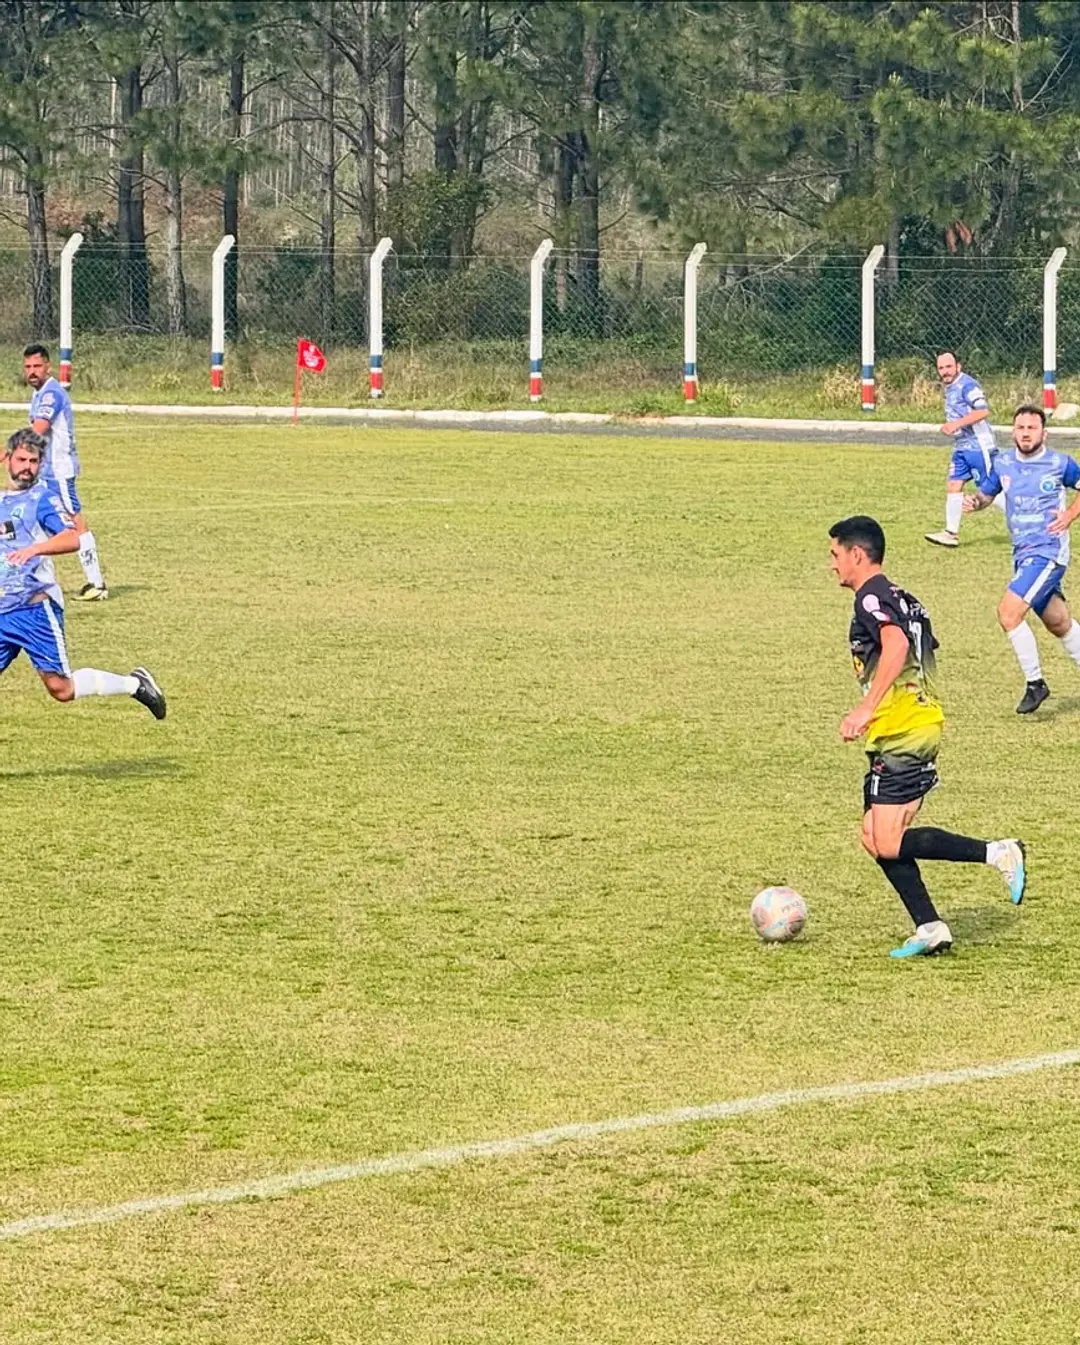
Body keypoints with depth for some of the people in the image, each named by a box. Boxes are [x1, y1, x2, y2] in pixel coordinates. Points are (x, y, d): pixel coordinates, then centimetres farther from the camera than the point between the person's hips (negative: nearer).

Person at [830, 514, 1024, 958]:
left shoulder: (871, 598, -9)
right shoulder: (902, 599, 20)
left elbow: (896, 645, -27)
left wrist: (866, 708, -33)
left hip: (899, 735, -10)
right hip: (922, 727, 10)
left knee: (888, 843, -12)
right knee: (877, 837, 9)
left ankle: (999, 854, -14)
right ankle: (929, 928, 5)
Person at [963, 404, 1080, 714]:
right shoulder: (1003, 464, 4)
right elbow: (986, 494, 15)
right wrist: (974, 501, -7)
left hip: (1047, 552, -6)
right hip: (1023, 553, 6)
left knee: (1009, 612, -19)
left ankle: (1035, 684, -7)